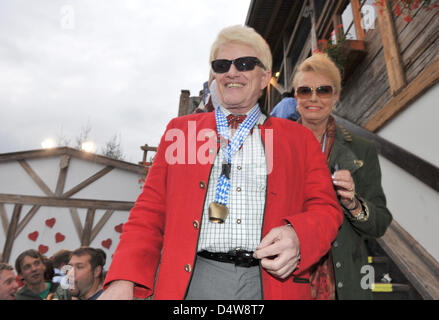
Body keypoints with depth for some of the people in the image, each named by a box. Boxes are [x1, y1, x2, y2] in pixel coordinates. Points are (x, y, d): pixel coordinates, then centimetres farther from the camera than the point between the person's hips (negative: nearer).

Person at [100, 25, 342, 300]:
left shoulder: (299, 138, 10)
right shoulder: (180, 130, 10)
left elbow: (327, 208, 8)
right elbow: (151, 213, 7)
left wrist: (297, 236, -15)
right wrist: (124, 280, -6)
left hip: (272, 283, 1)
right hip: (192, 280, 0)